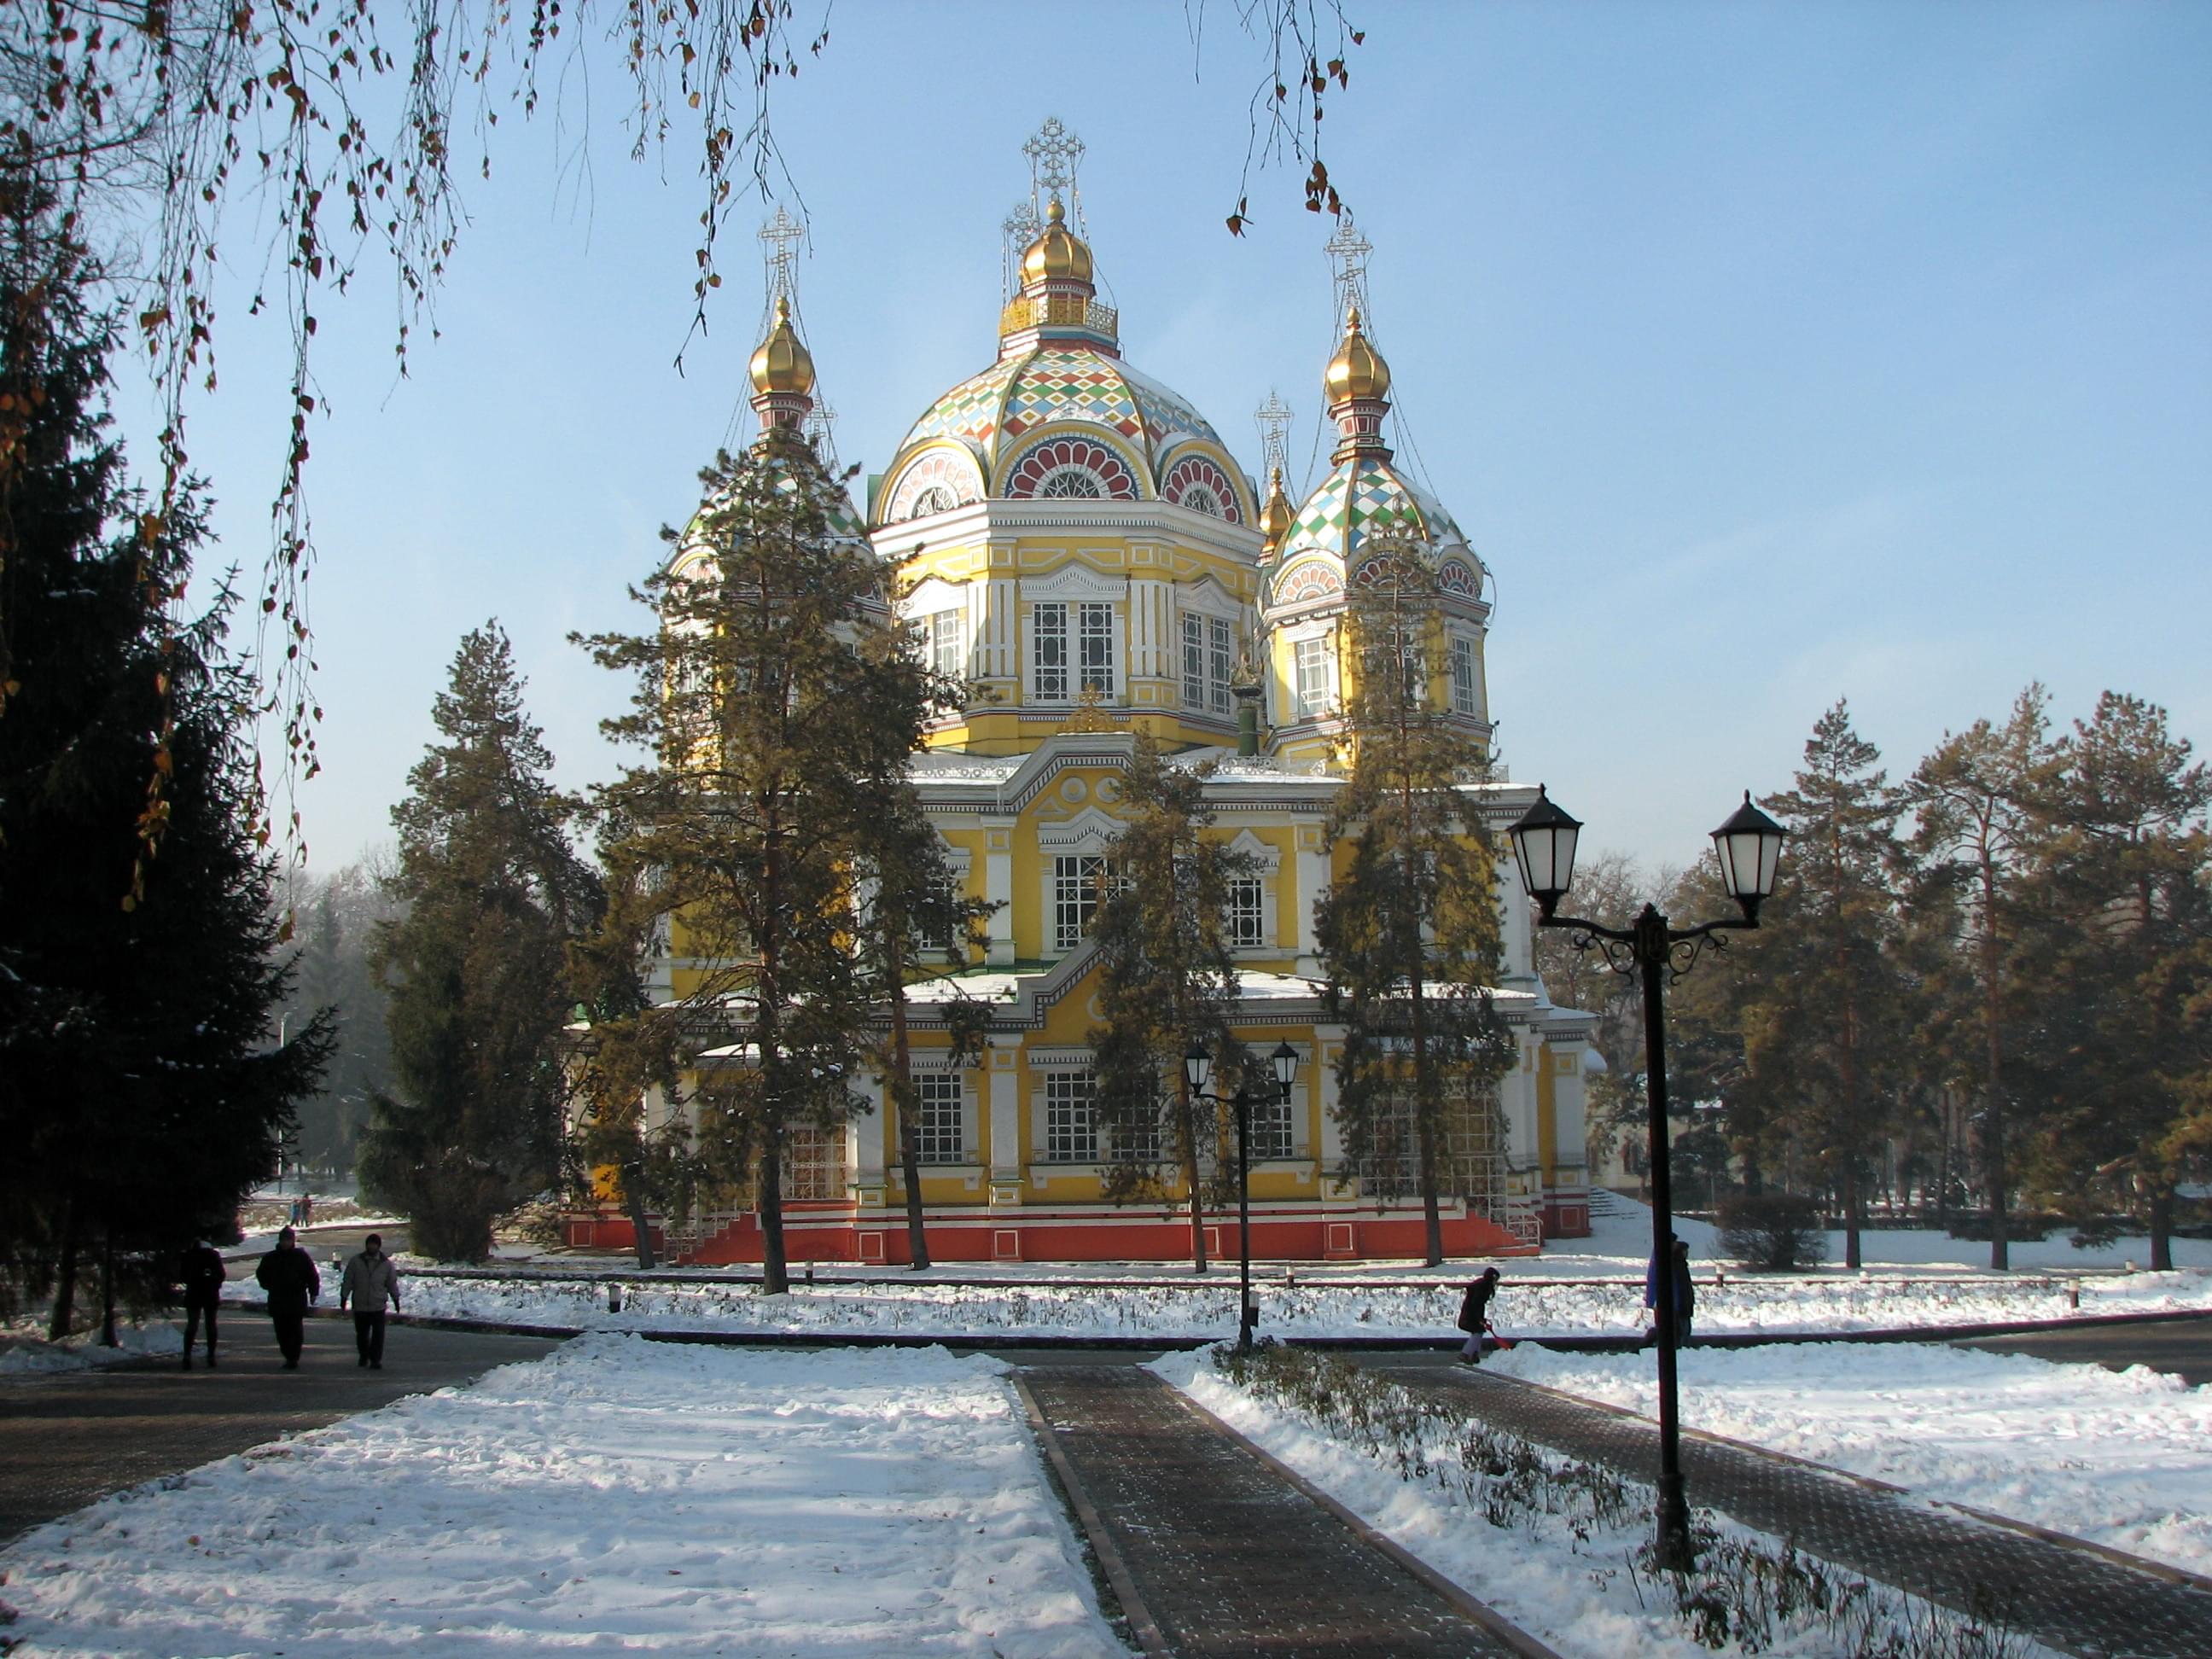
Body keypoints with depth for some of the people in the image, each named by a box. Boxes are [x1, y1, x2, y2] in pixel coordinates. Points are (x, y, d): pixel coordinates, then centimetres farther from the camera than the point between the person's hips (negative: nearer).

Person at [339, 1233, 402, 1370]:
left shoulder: (386, 1264, 4)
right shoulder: (356, 1262, 2)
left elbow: (392, 1282, 12)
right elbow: (348, 1281, 4)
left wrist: (396, 1299, 13)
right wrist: (344, 1297, 1)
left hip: (378, 1306, -1)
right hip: (360, 1305, 1)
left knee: (378, 1334, -8)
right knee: (361, 1333, 11)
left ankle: (375, 1360, -3)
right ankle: (364, 1356, 30)